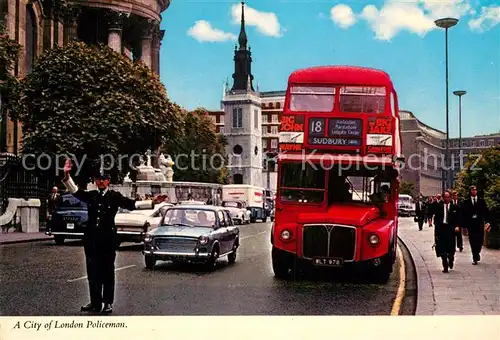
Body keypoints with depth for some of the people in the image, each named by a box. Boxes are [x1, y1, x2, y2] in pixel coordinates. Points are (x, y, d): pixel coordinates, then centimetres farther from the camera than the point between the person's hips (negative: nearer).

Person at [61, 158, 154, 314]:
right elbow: (75, 191, 5)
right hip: (91, 238, 3)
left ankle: (108, 303, 9)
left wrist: (152, 203, -16)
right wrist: (67, 175, -8)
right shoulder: (91, 196, 11)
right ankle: (95, 302, 16)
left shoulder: (115, 196, 2)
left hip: (108, 237, -3)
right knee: (93, 271, 7)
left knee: (107, 270, 2)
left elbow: (132, 204, -5)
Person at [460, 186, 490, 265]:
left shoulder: (482, 201, 8)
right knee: (473, 241, 0)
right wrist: (465, 224, -9)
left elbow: (485, 212, 4)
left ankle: (477, 252, 29)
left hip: (479, 224, 1)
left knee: (480, 240, 0)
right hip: (470, 224, -1)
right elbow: (463, 213, 0)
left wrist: (486, 222, -8)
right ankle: (475, 258, 8)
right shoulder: (466, 202, 3)